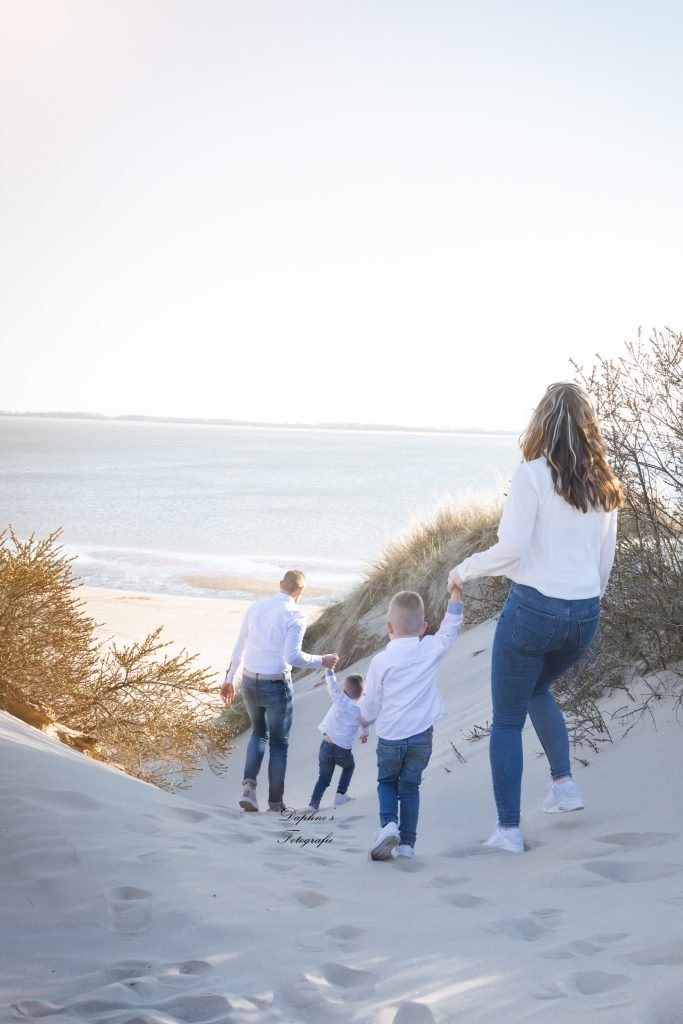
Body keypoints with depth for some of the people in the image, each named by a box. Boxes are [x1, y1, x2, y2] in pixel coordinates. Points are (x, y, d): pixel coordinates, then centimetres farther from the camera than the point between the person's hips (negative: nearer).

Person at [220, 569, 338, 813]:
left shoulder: (255, 608, 4)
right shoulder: (295, 616, -13)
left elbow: (239, 649, 9)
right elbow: (292, 656, -22)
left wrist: (229, 679, 19)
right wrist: (321, 661, -9)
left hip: (249, 682, 5)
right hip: (276, 686, -5)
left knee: (259, 733, 26)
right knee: (279, 743, 13)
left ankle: (249, 785, 5)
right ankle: (275, 803, 18)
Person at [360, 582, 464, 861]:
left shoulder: (381, 661, -9)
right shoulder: (431, 650, -5)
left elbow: (371, 703, -2)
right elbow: (450, 629, 14)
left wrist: (365, 719, 18)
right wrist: (455, 596, 17)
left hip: (390, 736, -2)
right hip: (421, 735, 2)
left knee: (386, 782, 17)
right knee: (410, 786, 13)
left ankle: (388, 824, -7)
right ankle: (407, 842, 8)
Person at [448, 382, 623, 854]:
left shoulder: (533, 475, -10)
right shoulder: (604, 485, 7)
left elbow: (510, 549, -16)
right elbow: (605, 560, 13)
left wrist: (465, 570, 0)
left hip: (534, 607, -6)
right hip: (585, 614, 6)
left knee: (508, 720, 9)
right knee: (538, 689, 32)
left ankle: (509, 829, 8)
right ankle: (564, 781, 21)